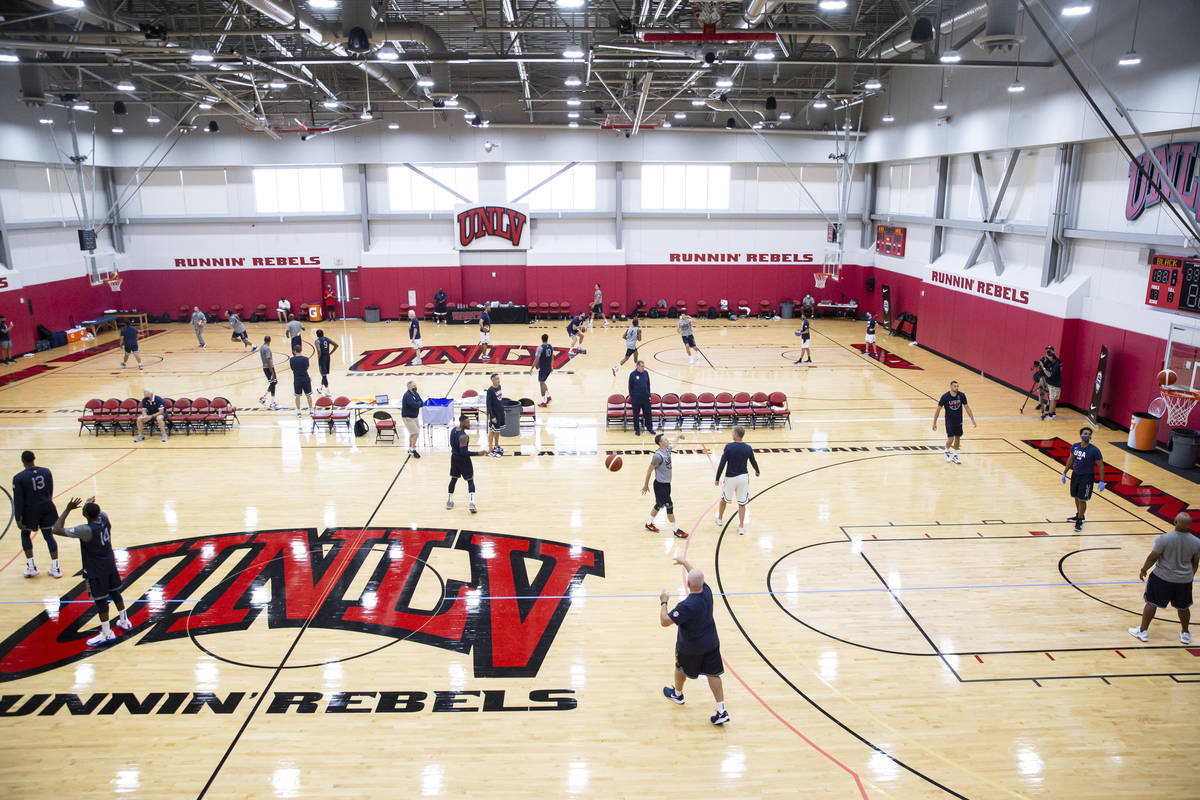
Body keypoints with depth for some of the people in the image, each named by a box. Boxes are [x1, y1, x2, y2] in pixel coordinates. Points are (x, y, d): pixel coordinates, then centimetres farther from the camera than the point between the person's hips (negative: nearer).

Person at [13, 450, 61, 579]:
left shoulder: (18, 478, -14)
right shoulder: (46, 472, -2)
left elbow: (18, 500, -12)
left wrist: (18, 519, -5)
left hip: (30, 511, -3)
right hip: (47, 508, 3)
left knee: (25, 534, 20)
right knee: (48, 535, 12)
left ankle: (31, 567, 15)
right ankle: (56, 568, 9)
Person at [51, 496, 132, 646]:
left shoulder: (86, 530, -31)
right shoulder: (104, 517, -11)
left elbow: (57, 529, -27)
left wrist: (68, 509, -23)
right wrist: (91, 505, 27)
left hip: (95, 570, -8)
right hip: (110, 563, 8)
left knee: (100, 599, 4)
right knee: (115, 592, 22)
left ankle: (107, 633, 14)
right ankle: (124, 621, 36)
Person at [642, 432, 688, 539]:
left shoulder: (668, 449, 1)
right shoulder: (658, 455, -24)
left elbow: (672, 445, 29)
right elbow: (649, 470, -15)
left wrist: (678, 438, 33)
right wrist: (646, 485, -10)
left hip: (666, 483, 9)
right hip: (660, 485, -9)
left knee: (659, 505, 20)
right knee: (669, 507, -2)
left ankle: (649, 524, 36)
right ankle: (676, 531, 8)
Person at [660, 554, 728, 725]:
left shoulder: (686, 606, -35)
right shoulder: (707, 592, -15)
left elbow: (664, 622, -28)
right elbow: (698, 576, 7)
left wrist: (663, 602, -14)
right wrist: (684, 562, 21)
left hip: (690, 648, -5)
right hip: (711, 643, 5)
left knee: (680, 669, 24)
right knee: (713, 674, 14)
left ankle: (677, 694, 49)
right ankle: (722, 711, 12)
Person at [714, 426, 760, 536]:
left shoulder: (729, 447, -15)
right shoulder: (748, 448, -5)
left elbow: (722, 464, -15)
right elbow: (753, 462, 10)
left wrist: (717, 479, -6)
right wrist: (757, 472, 31)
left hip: (730, 477, -2)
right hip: (743, 477, 2)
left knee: (724, 499, 21)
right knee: (742, 503, 10)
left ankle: (720, 519, 39)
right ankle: (741, 527, 11)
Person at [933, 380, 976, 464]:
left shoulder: (961, 395, -8)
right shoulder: (945, 397, -16)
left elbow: (966, 407, 2)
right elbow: (938, 409, -8)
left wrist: (973, 420, 0)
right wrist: (934, 423, -8)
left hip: (959, 421, 4)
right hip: (949, 421, -4)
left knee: (957, 438, 11)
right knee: (950, 439, -9)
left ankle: (955, 456, 26)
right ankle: (947, 451, 22)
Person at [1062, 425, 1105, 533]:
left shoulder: (1094, 450, -17)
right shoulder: (1075, 446, -2)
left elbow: (1100, 466, -12)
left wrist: (1101, 481, -15)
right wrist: (1064, 473, 16)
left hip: (1087, 477, -5)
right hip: (1075, 475, 5)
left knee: (1082, 500, 0)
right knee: (1076, 497, 19)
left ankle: (1079, 522, 13)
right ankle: (1078, 516, 39)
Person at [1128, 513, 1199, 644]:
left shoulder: (1164, 539, -22)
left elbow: (1152, 557, -14)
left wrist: (1143, 570, 2)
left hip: (1162, 577, -3)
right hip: (1185, 580, 3)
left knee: (1152, 603, 11)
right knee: (1183, 607, 21)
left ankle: (1143, 631, 18)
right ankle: (1185, 634, 37)